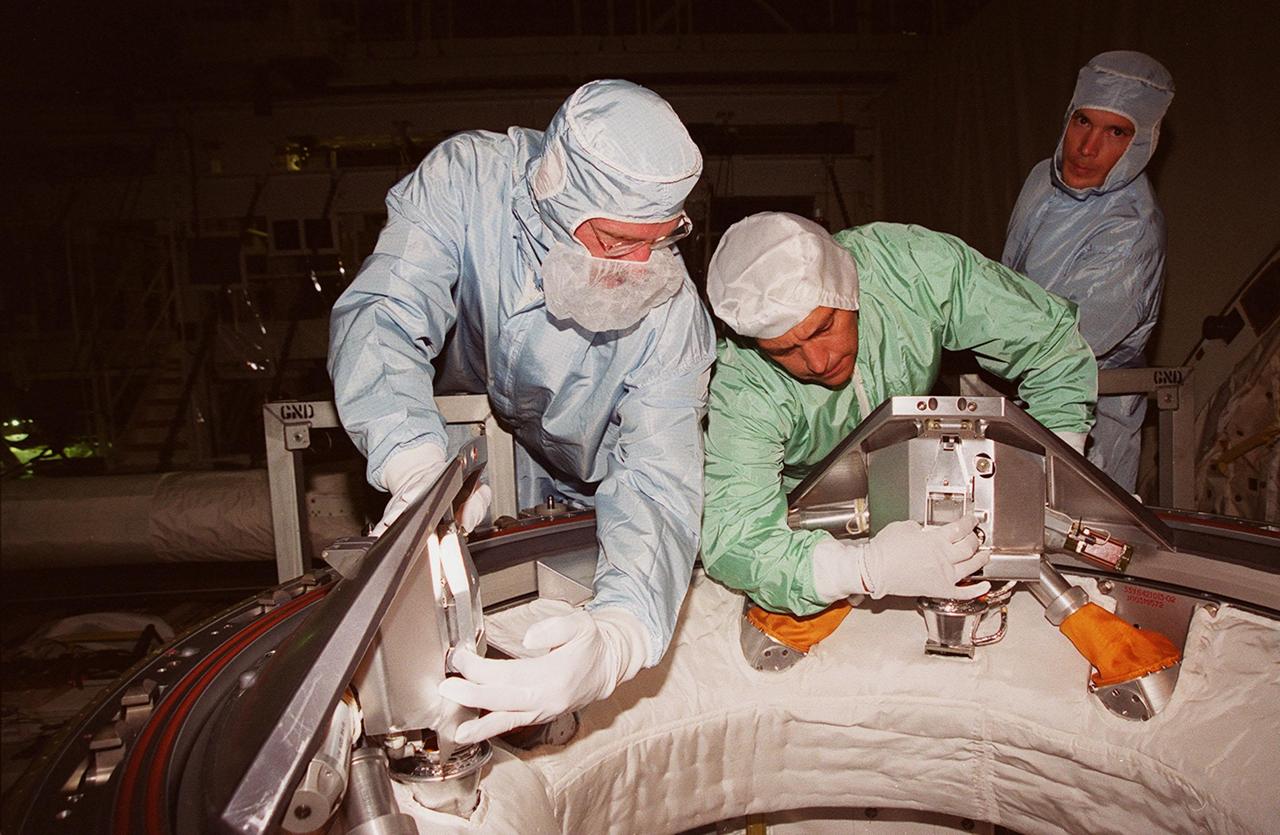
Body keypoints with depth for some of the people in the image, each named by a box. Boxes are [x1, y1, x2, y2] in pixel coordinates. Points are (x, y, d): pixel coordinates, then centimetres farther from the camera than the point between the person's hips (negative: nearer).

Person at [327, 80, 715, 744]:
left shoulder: (670, 303, -26)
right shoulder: (467, 178, -24)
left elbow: (656, 477, -33)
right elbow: (381, 317, -31)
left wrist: (616, 638, -54)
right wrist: (415, 463, -54)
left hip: (573, 496, -1)